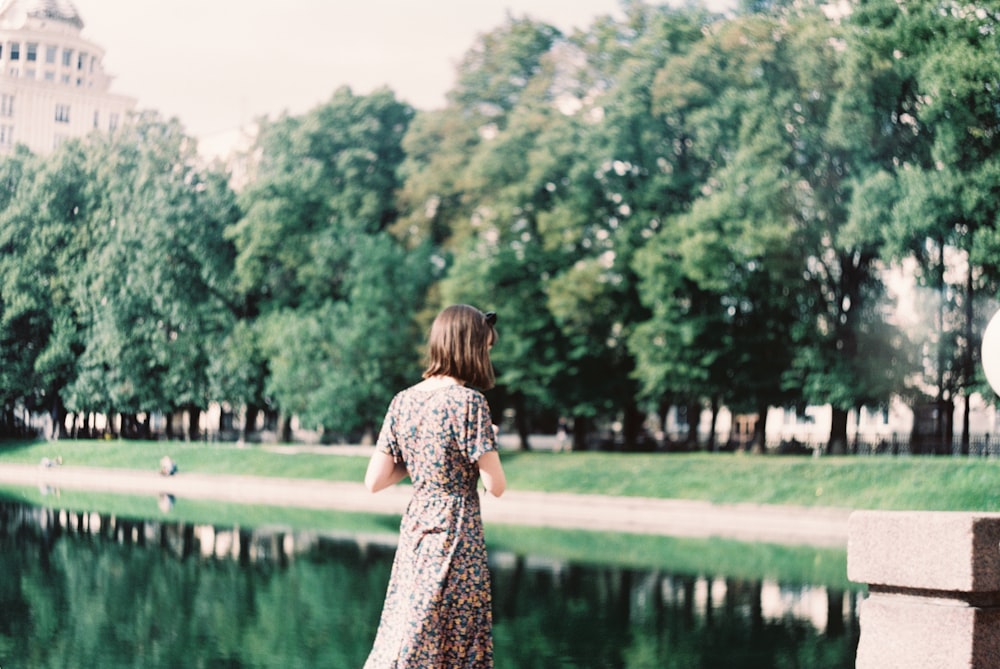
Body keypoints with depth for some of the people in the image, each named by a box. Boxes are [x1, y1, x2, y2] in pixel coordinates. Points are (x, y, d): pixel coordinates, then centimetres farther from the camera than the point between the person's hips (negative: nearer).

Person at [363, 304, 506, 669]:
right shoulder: (469, 401, -14)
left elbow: (374, 482, 4)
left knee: (405, 639, 15)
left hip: (415, 526, 7)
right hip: (456, 533, -7)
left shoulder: (403, 401, 4)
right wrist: (489, 443, 4)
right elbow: (495, 485, -13)